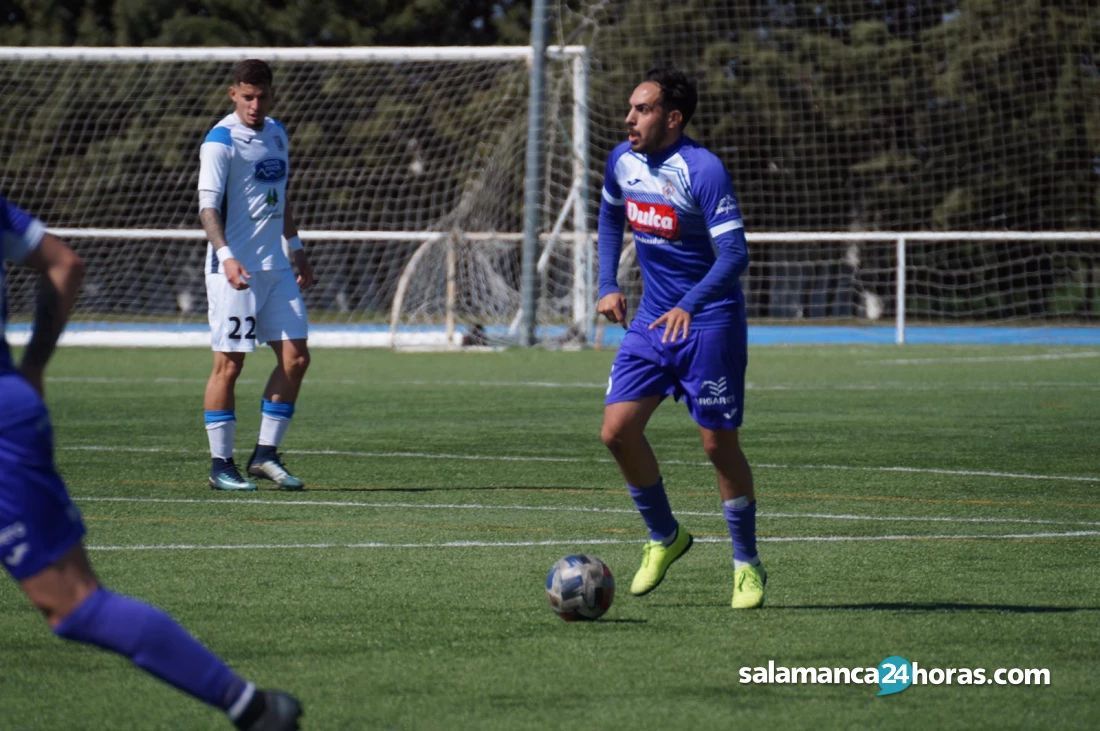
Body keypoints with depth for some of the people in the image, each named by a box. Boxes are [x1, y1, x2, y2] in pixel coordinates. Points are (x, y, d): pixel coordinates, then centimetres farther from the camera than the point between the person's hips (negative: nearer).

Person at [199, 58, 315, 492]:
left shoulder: (277, 135, 13)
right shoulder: (220, 142, -10)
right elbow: (208, 207, -18)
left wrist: (296, 250, 25)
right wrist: (225, 256, -31)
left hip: (276, 267, 7)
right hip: (234, 269, -7)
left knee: (296, 358, 2)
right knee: (229, 363, -4)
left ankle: (266, 455, 11)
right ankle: (221, 464, 3)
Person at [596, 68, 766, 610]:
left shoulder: (703, 170, -20)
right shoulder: (623, 160, 2)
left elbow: (734, 253, -26)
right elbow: (611, 217, 22)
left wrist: (688, 305, -39)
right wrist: (608, 287, 11)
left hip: (710, 321, -6)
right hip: (652, 318, 6)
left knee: (718, 443, -3)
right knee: (617, 430, -5)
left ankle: (747, 564, 15)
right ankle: (664, 537, 17)